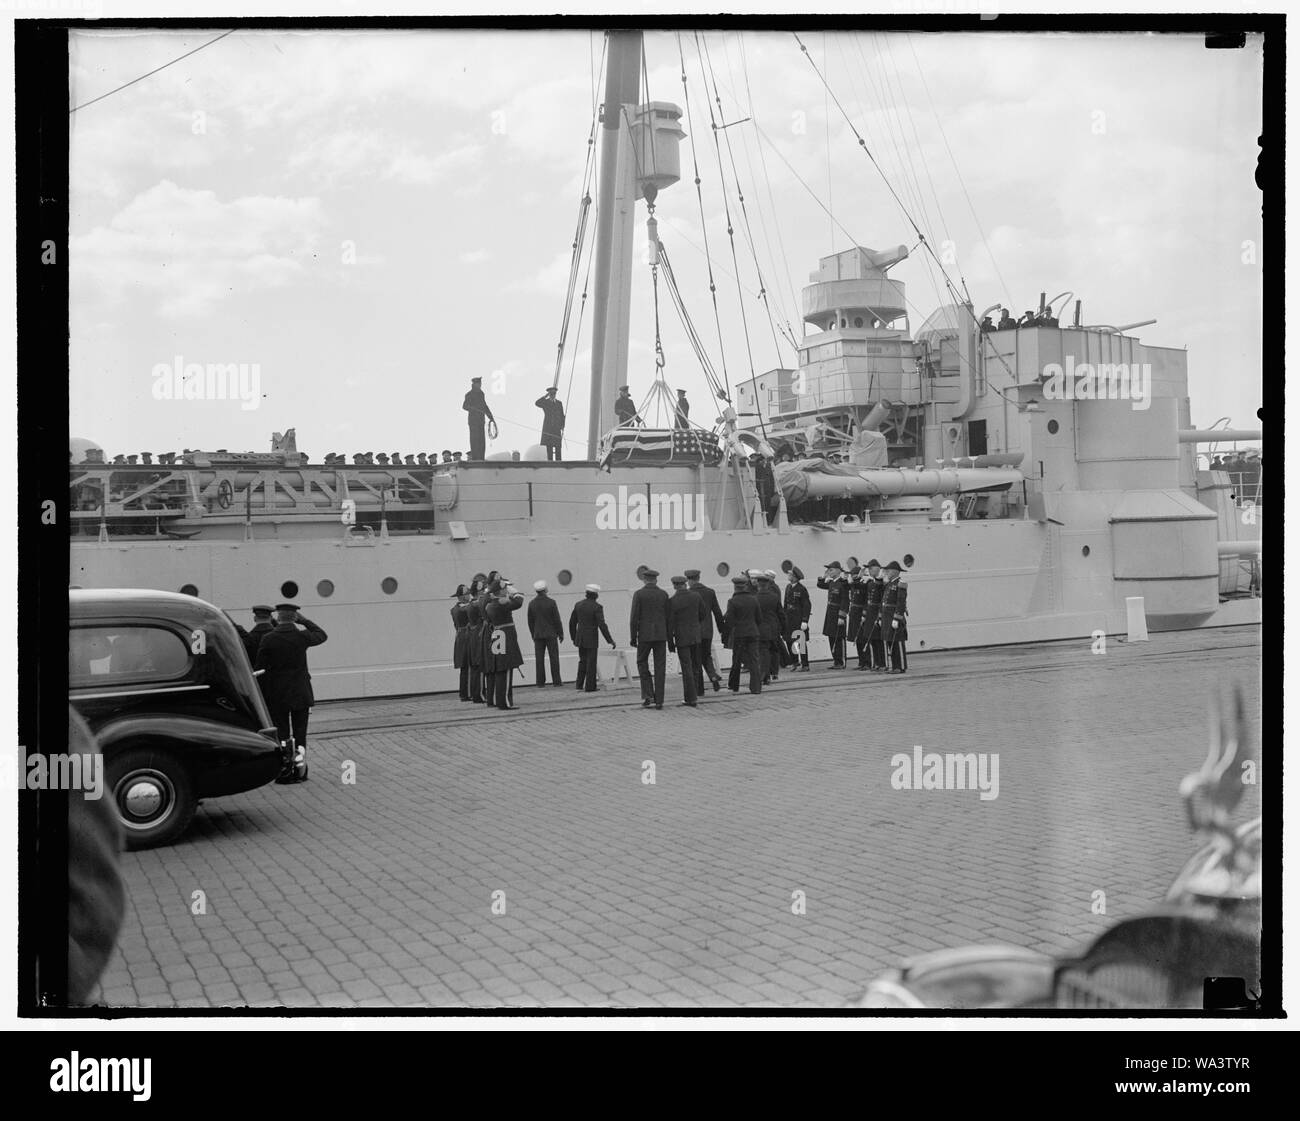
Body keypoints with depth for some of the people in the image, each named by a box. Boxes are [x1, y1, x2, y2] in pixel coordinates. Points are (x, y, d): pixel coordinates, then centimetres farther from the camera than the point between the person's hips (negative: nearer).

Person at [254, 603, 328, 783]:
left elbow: (260, 668, -7)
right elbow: (322, 635, 14)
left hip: (277, 696, -1)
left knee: (281, 735, 6)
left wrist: (262, 695, 2)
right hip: (301, 693, 1)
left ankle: (284, 773, 6)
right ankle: (300, 771, 12)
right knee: (300, 734, 9)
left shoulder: (268, 639, -10)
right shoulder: (302, 636, -8)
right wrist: (304, 620, 15)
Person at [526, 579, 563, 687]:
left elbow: (530, 622, 6)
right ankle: (556, 681, 2)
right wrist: (561, 633, 2)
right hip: (551, 634, -3)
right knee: (554, 658, 3)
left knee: (540, 659, 3)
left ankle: (540, 682, 1)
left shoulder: (532, 604, 1)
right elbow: (557, 620, -7)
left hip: (538, 635, 3)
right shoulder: (551, 602, -9)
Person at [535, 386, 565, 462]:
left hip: (557, 429, 2)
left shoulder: (559, 403, 12)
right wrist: (546, 396, -16)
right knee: (549, 448, -4)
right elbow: (536, 403, -18)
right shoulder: (545, 402, 5)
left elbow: (562, 417, 11)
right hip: (548, 430, -2)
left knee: (558, 449, -6)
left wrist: (562, 429, 1)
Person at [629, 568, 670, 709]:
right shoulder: (664, 594, 3)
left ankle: (648, 694, 0)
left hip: (645, 635, -2)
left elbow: (634, 617, -8)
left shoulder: (639, 594, -5)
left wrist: (633, 637, -2)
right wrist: (668, 636, 12)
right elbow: (668, 617, 4)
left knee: (642, 663, 13)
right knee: (660, 666, 5)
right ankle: (659, 700, 4)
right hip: (661, 634, 2)